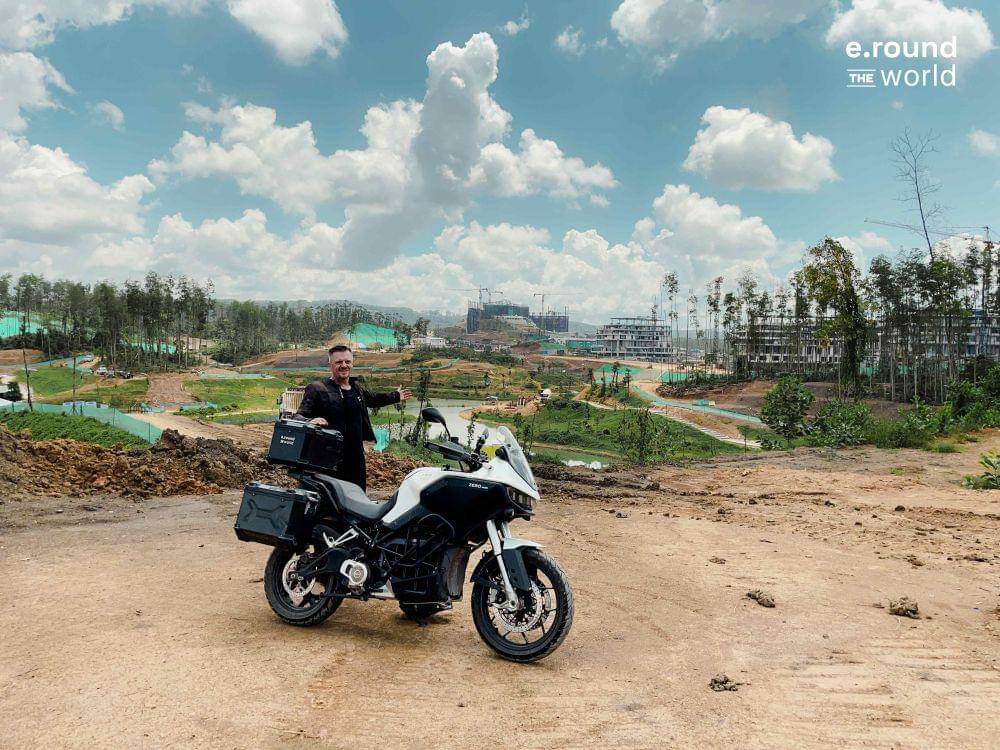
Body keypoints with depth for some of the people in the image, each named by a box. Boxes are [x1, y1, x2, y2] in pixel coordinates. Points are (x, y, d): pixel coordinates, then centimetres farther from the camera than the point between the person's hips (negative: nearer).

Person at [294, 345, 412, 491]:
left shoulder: (357, 388, 15)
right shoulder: (317, 389, -6)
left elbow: (373, 399, 36)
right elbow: (299, 417, -12)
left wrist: (395, 396, 48)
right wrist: (310, 421, -35)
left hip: (356, 458, 7)